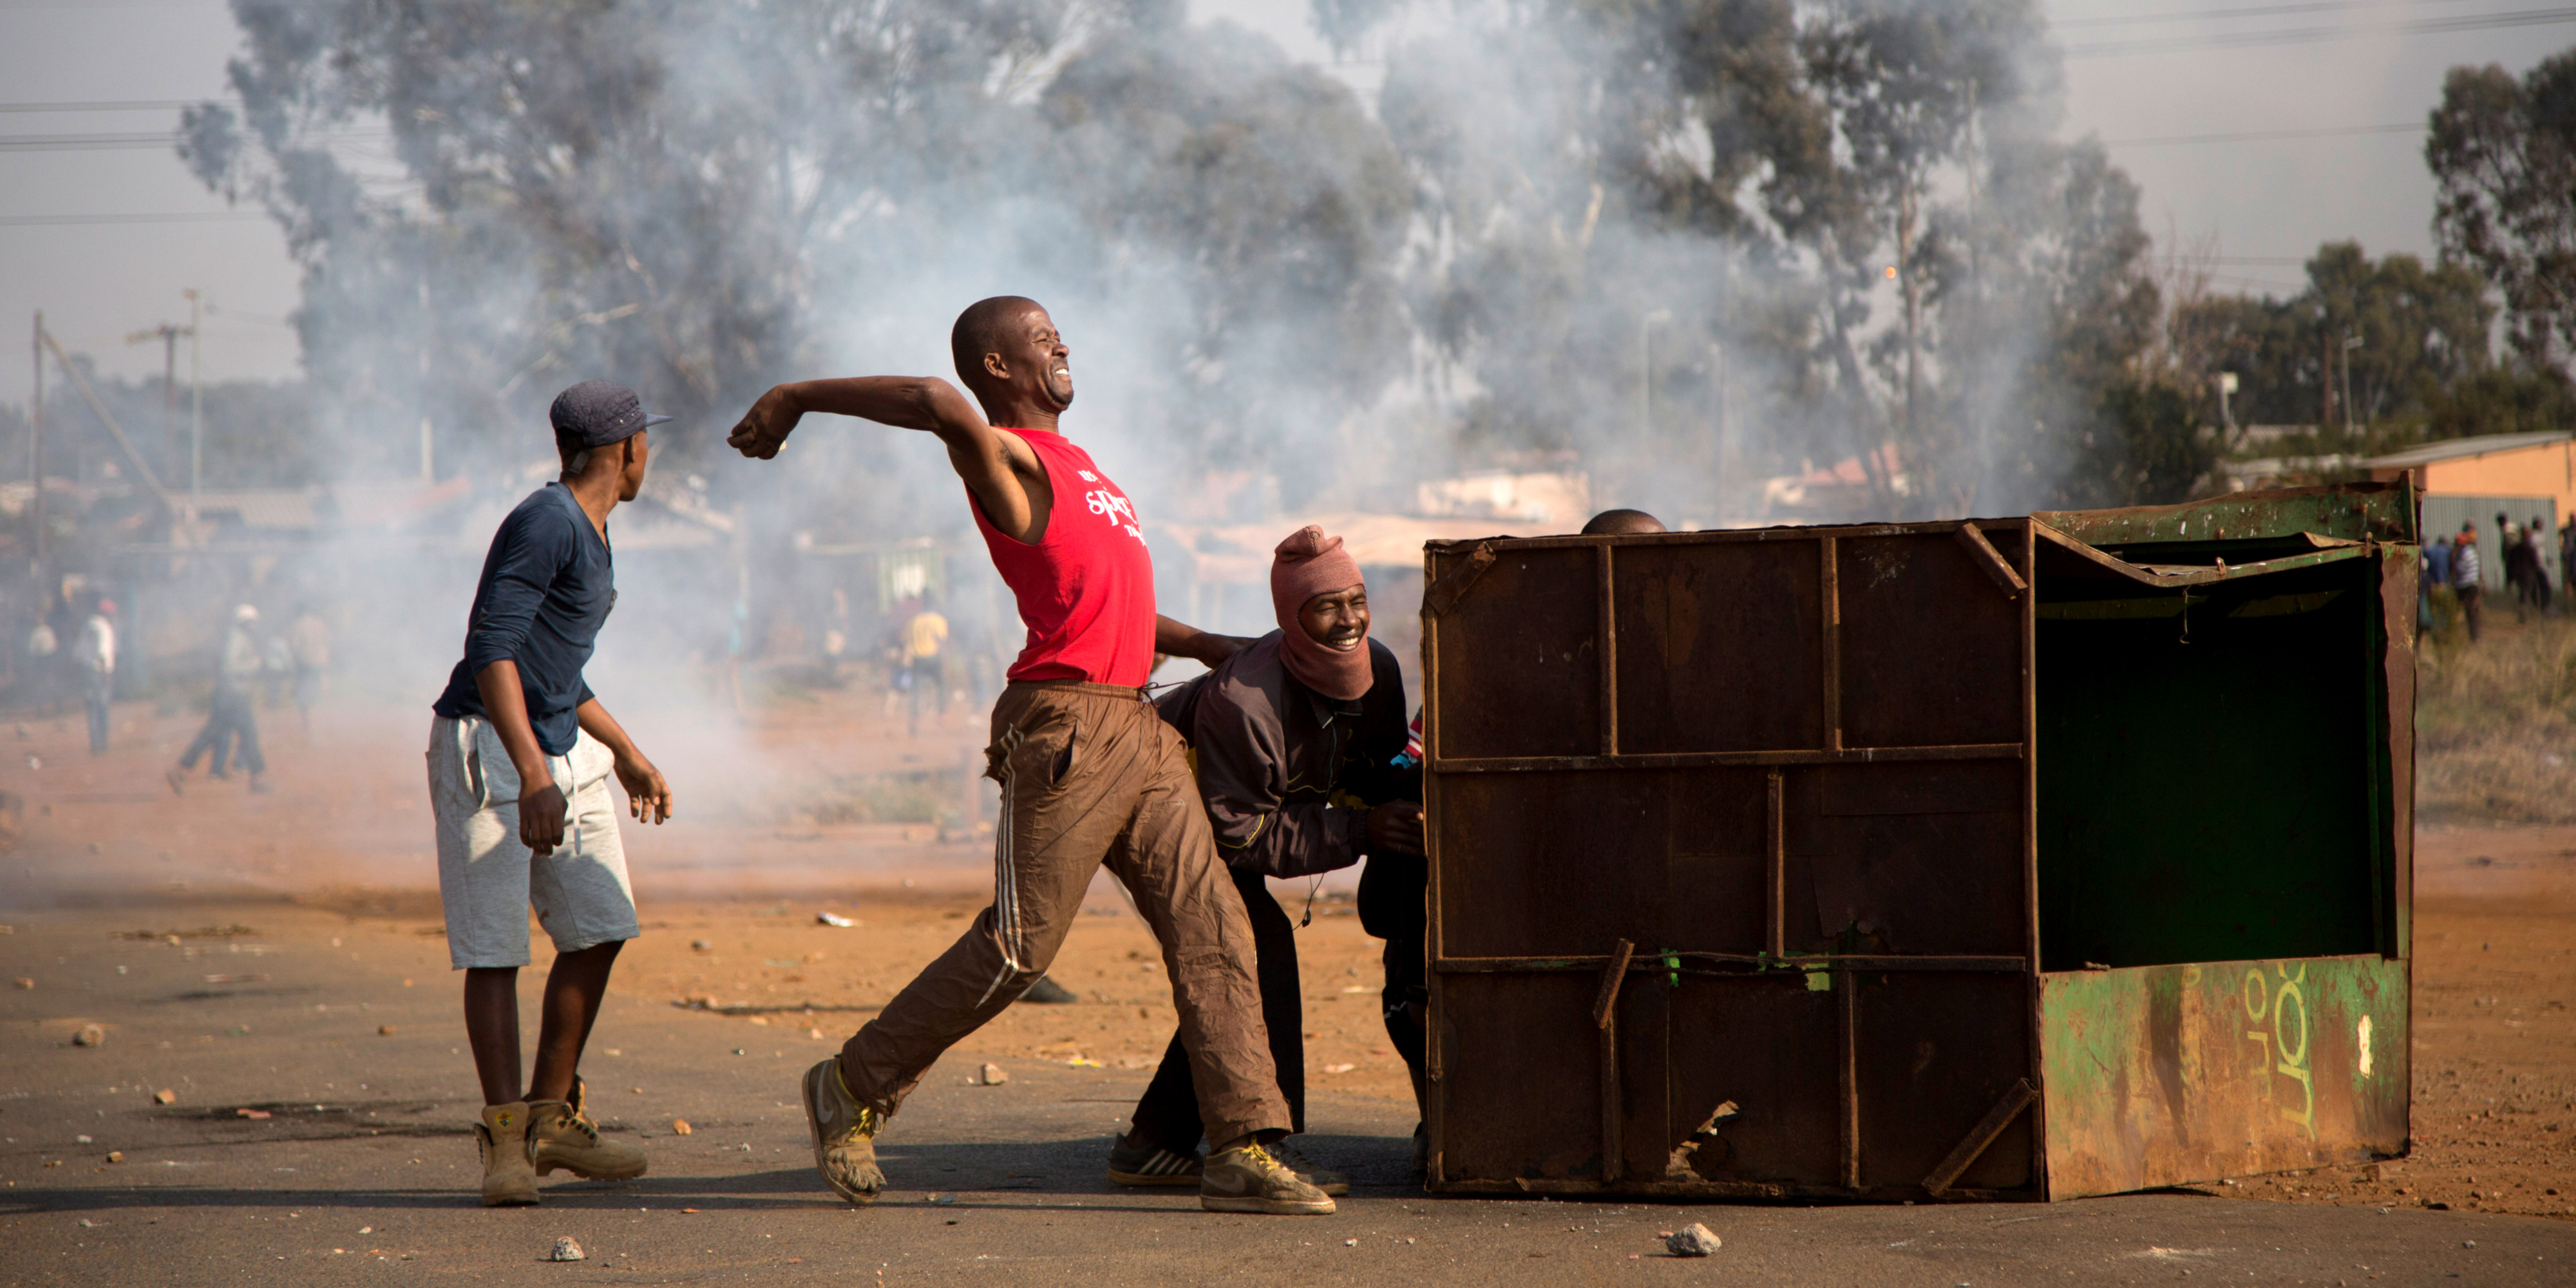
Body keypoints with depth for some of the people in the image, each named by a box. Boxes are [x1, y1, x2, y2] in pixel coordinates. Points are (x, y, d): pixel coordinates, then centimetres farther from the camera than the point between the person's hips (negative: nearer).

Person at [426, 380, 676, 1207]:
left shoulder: (589, 534, 16)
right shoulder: (546, 525, -16)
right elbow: (492, 648, -25)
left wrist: (626, 753, 33)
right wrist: (532, 778, -32)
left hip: (563, 749, 10)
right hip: (486, 746, -10)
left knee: (598, 929, 7)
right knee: (494, 947, -10)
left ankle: (553, 1119, 17)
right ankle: (506, 1140, -9)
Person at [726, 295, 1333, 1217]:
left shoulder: (1065, 461, 24)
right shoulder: (1003, 457, -7)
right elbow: (940, 406, -30)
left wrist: (1206, 648, 25)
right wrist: (797, 399, -27)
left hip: (1136, 728, 9)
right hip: (1064, 725, -9)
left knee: (1209, 926, 0)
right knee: (1021, 943, -8)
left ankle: (1242, 1151, -3)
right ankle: (853, 1088, 8)